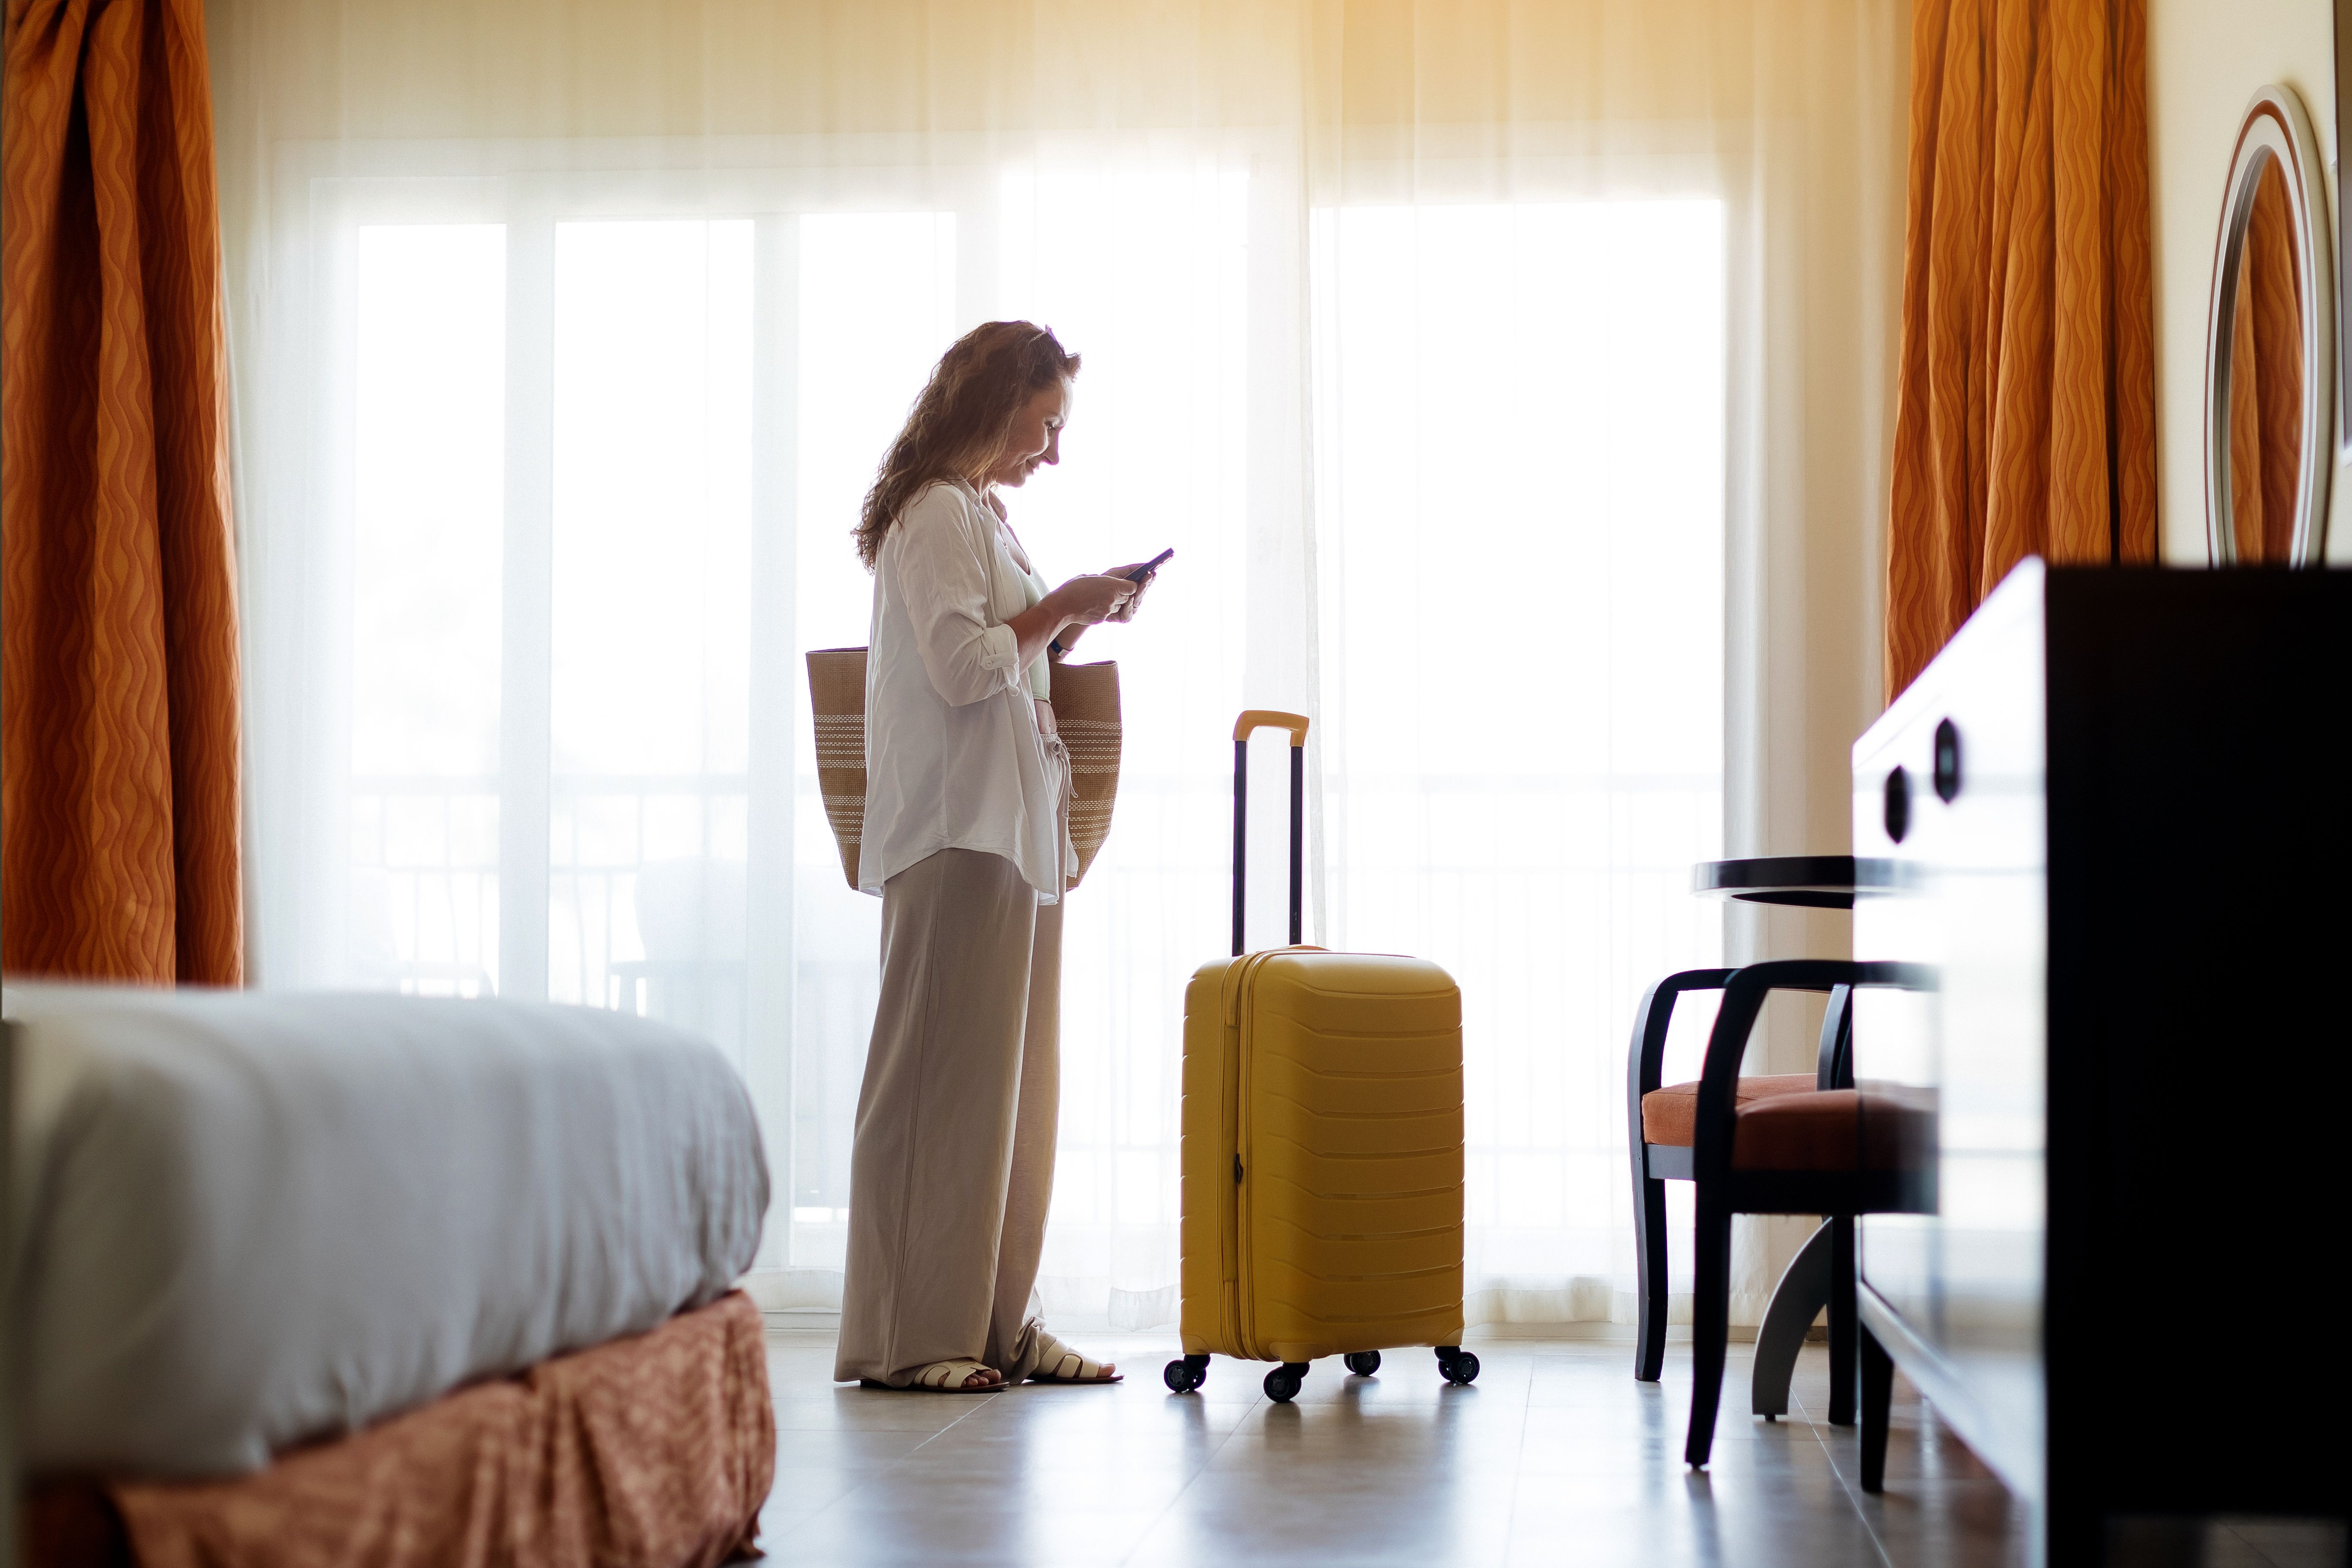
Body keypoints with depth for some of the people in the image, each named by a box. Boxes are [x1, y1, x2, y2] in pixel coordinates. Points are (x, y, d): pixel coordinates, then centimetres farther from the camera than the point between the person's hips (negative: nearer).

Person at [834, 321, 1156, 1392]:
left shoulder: (985, 515, 22)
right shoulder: (934, 510, -8)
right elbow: (963, 666, -17)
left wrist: (1071, 623, 11)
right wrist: (1063, 609, -7)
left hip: (1017, 824, 10)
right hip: (957, 830, -10)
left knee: (1011, 1081, 9)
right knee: (940, 1075, -8)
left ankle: (997, 1323, 13)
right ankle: (909, 1336, -4)